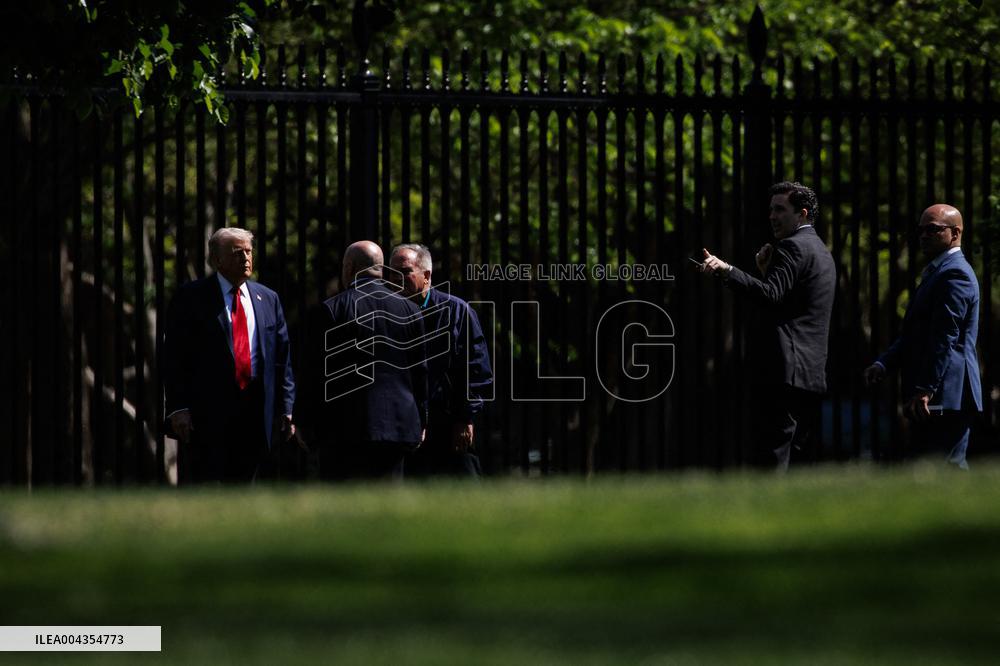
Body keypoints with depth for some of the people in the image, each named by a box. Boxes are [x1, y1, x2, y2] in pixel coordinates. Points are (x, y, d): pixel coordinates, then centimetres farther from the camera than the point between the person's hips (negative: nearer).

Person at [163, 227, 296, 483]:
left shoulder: (268, 299, 14)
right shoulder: (191, 297, 0)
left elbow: (283, 358, 14)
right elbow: (174, 356, -3)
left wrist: (286, 409, 6)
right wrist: (178, 408, -12)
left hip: (257, 415, 4)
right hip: (206, 415, -4)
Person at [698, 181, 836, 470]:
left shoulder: (793, 247, -8)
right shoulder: (821, 252, 23)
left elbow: (770, 295, -23)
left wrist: (725, 270, -32)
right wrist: (768, 270, 14)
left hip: (786, 371, -10)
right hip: (813, 374, 10)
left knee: (771, 458, -13)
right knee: (800, 463, 10)